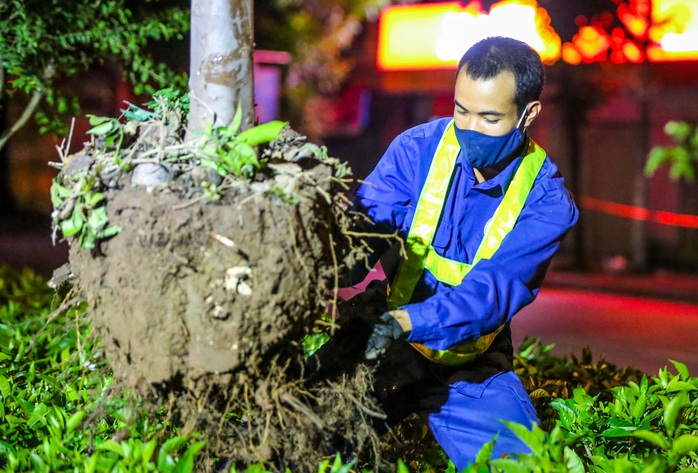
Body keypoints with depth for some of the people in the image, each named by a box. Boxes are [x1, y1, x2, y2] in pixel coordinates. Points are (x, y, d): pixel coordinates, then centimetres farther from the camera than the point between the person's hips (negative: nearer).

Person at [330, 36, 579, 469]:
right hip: (385, 348, -1)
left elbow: (491, 291, -24)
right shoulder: (417, 149, -7)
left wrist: (403, 321, -41)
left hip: (470, 368, 1)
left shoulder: (547, 201, -11)